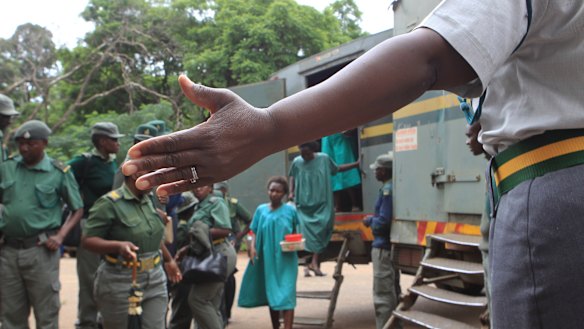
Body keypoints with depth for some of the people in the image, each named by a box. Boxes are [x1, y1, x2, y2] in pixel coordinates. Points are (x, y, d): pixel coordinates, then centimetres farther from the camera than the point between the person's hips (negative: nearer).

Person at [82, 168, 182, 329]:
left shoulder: (148, 200, 8)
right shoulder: (109, 203, -14)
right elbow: (88, 240, -16)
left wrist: (169, 259, 31)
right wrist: (119, 246, -31)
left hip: (154, 281, 6)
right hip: (120, 283, -6)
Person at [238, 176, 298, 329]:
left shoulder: (290, 210, 0)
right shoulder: (261, 210, 6)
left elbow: (296, 233, 6)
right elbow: (255, 232, 7)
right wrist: (252, 247, -9)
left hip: (285, 260, -3)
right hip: (266, 259, 3)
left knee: (286, 295, -10)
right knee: (271, 295, 14)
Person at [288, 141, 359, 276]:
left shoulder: (324, 159, -1)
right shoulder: (297, 162, -1)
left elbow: (337, 169, 14)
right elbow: (292, 176, 17)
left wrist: (357, 164, 11)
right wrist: (291, 192, 4)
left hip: (322, 204, 0)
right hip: (304, 204, 0)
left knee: (320, 230, -12)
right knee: (306, 233, -4)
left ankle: (313, 262, -12)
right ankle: (314, 263, 3)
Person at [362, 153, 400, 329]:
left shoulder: (387, 190, -18)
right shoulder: (390, 188, 11)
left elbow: (382, 222, -21)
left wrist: (370, 221, -4)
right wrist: (373, 220, 9)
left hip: (383, 248, -10)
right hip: (391, 246, 10)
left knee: (382, 295, -6)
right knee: (392, 292, 18)